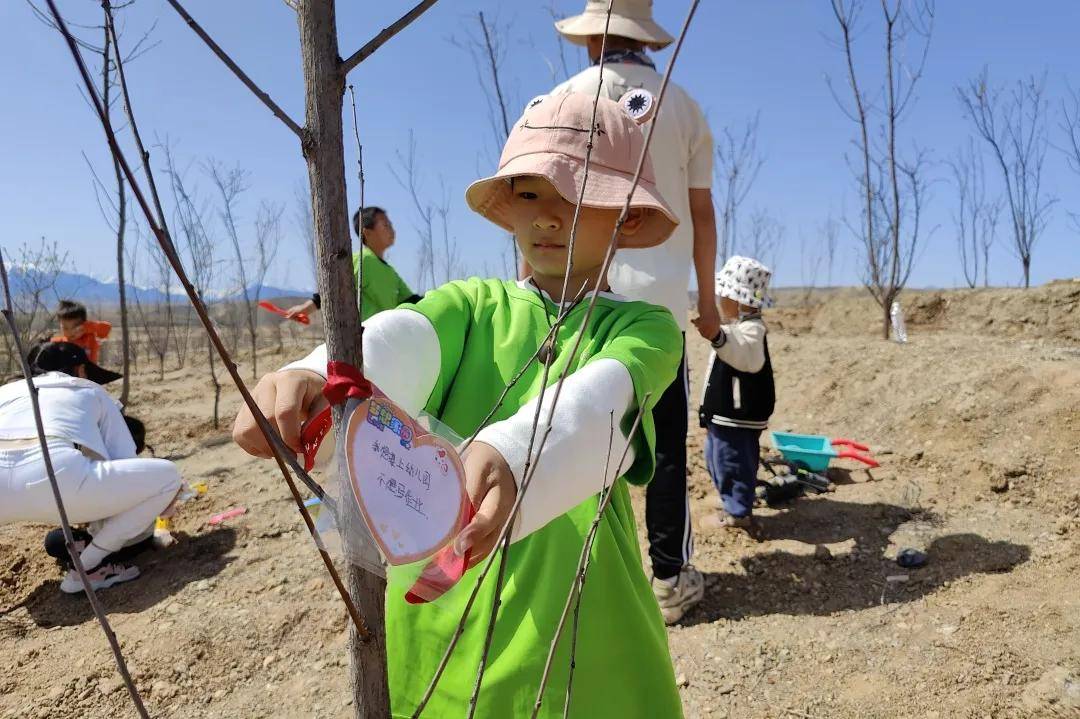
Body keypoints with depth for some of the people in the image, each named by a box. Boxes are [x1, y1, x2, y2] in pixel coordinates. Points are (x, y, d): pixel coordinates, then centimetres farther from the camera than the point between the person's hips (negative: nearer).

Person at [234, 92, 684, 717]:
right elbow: (399, 338, -20)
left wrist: (505, 457, -48)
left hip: (580, 639, -1)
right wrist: (319, 378, -42)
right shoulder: (472, 305, 2)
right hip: (442, 625, 2)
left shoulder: (644, 328, -4)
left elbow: (595, 402, -27)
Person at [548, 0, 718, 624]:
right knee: (665, 444, 7)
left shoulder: (565, 100, 4)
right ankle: (671, 578, 14)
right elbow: (702, 212, 9)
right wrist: (707, 300, 16)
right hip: (661, 296, 1)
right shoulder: (681, 105, 9)